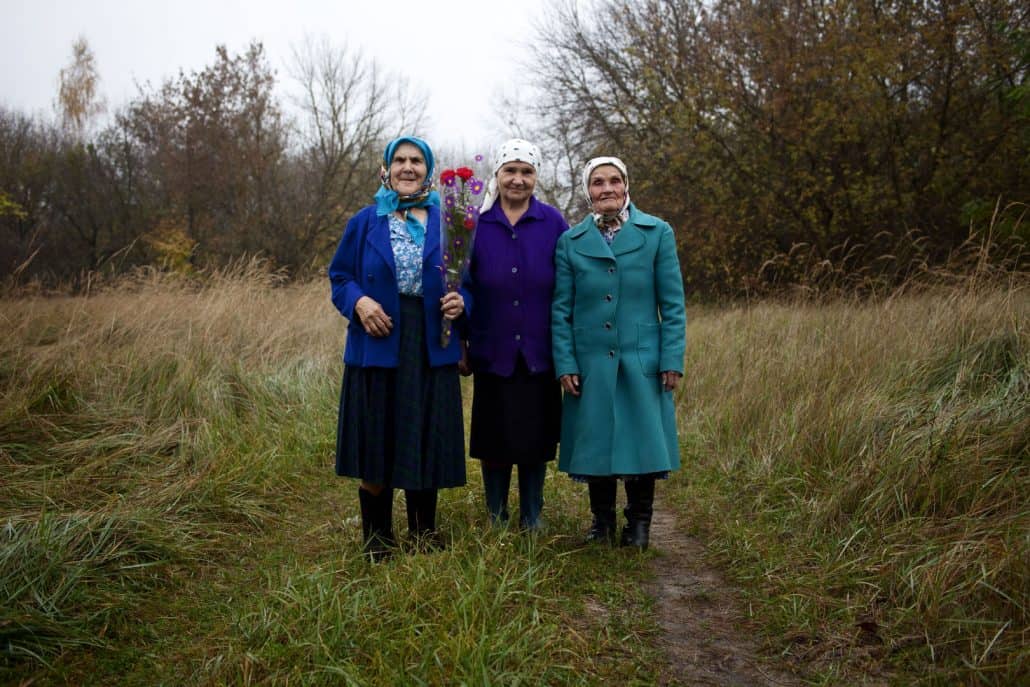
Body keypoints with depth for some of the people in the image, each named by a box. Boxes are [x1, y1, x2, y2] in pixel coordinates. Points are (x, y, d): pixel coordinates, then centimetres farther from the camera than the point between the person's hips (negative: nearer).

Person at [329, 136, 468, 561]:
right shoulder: (365, 223, 6)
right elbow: (340, 277, 8)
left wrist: (460, 301, -13)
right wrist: (358, 302, -13)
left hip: (431, 349, 0)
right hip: (377, 345, 0)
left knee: (426, 443, 7)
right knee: (375, 446, 5)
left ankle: (424, 535, 26)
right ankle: (377, 542, 21)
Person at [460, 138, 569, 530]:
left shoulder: (554, 223, 1)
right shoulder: (477, 223, 1)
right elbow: (463, 287, 3)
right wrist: (461, 343, -1)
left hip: (539, 355, 0)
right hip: (492, 354, 0)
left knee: (536, 438, 9)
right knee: (493, 439, 8)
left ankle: (532, 519, 25)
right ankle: (495, 519, 25)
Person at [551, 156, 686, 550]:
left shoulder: (657, 233, 2)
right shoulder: (570, 241, 5)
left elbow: (672, 304, 1)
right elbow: (561, 309, 4)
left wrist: (672, 359, -5)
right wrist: (565, 364, -3)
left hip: (642, 361, -1)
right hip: (590, 363, 1)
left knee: (642, 439, 4)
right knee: (595, 441, 8)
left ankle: (639, 523, 22)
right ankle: (601, 520, 26)